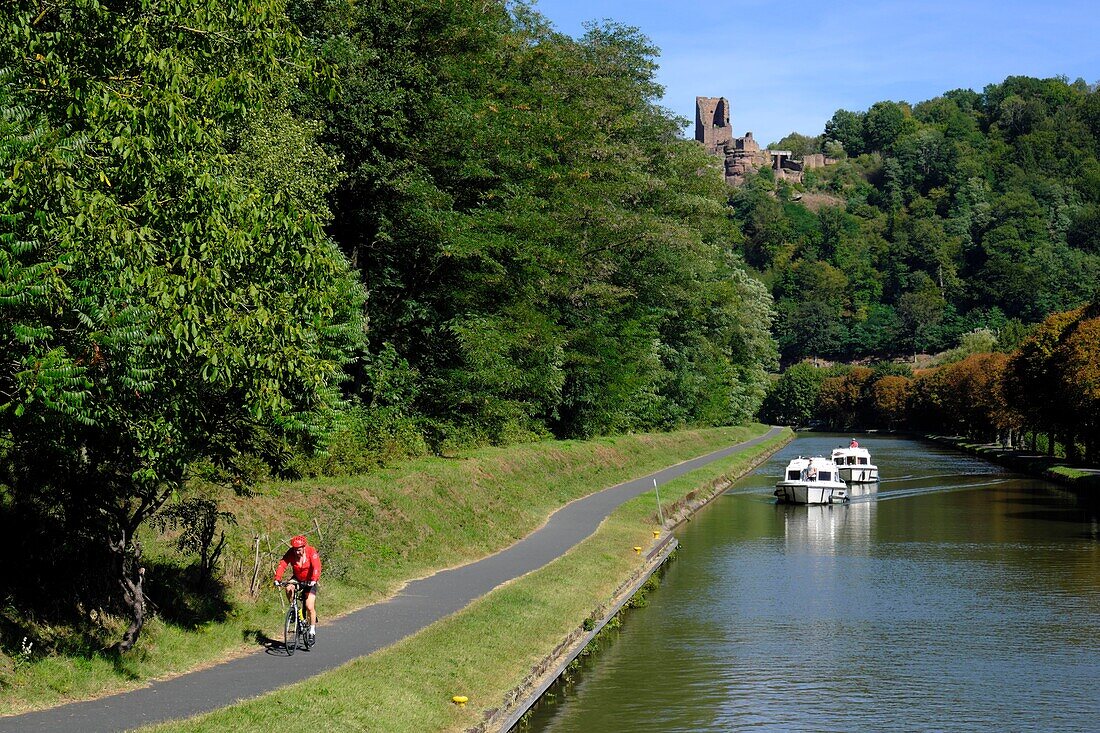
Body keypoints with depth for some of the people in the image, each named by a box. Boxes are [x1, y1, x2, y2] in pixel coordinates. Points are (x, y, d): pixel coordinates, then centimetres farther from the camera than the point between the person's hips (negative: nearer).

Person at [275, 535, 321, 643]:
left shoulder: (311, 552, -23)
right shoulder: (291, 553, -16)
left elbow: (316, 567, -33)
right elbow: (282, 565, -25)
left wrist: (314, 580, -49)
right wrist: (277, 579, -40)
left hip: (310, 581, -3)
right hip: (297, 579, 3)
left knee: (309, 607, -12)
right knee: (288, 589, -30)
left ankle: (312, 631, 5)